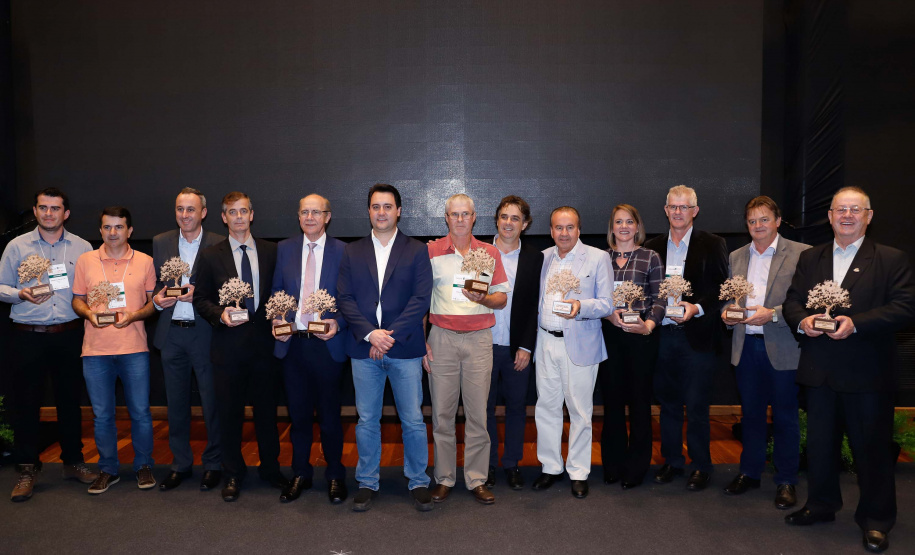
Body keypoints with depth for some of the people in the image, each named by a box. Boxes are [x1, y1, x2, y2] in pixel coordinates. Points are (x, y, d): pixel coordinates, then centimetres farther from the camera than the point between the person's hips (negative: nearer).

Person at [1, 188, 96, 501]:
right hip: (27, 336, -1)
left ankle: (73, 461, 22)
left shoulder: (82, 247, 7)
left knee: (70, 399, 9)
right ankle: (27, 469, 16)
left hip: (69, 335, 1)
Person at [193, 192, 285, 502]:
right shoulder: (211, 256, 4)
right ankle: (232, 474, 24)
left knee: (267, 410, 10)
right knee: (229, 414, 8)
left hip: (263, 342, 1)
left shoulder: (271, 252, 6)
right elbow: (200, 299, 5)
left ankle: (270, 468, 27)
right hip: (228, 345, -1)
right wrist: (220, 313, -13)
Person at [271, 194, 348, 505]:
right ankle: (300, 475, 28)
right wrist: (277, 321, -4)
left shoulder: (341, 251, 0)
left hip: (327, 343, -2)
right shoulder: (284, 249, 8)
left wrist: (338, 323, -15)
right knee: (298, 413, 12)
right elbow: (277, 291, 12)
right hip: (292, 343, 3)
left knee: (329, 413, 8)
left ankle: (335, 476, 25)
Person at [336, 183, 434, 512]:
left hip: (405, 349, -2)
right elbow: (345, 298, 2)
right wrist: (370, 333, -12)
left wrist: (391, 335, -13)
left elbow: (421, 299, -5)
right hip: (364, 349, 2)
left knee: (413, 420, 3)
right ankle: (367, 483, 24)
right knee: (366, 420, 10)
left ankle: (418, 482, 19)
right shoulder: (353, 252, 10)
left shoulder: (417, 251, 4)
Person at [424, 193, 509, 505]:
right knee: (442, 411, 3)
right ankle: (444, 479, 15)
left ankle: (477, 480, 13)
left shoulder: (490, 253, 8)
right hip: (442, 338, 0)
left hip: (479, 338, 1)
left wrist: (483, 299, -13)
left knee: (478, 412, 2)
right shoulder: (431, 252, 6)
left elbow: (502, 298, 9)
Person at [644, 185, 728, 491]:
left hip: (696, 336, -4)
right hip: (662, 336, 4)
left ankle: (701, 466, 17)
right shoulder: (653, 247, 11)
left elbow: (721, 288, -5)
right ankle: (672, 460, 26)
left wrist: (697, 308, -20)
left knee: (696, 406, 2)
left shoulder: (712, 244, 1)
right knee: (668, 403, 13)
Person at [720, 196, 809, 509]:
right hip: (746, 346, 5)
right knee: (751, 413, 15)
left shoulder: (800, 253, -5)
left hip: (782, 349, -4)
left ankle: (786, 481, 20)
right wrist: (727, 313, -4)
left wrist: (773, 314, -21)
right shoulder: (736, 257, 12)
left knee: (785, 417, 7)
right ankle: (749, 472, 28)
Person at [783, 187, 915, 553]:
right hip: (819, 371, 4)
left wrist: (856, 323, -23)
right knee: (819, 442, 15)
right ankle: (821, 505, 32)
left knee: (872, 447, 6)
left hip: (867, 374, -4)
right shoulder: (809, 259, 12)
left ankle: (875, 520, 22)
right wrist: (802, 320, -12)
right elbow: (791, 300, 10)